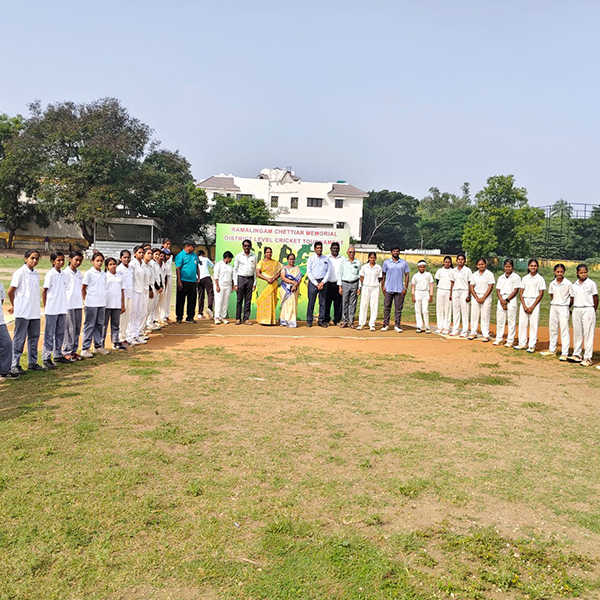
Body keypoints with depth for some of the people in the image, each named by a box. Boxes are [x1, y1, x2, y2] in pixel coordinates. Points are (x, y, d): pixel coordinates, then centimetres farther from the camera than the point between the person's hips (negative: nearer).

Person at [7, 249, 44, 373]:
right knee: (19, 339, -1)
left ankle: (32, 363, 21)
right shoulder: (20, 273, -9)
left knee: (34, 338, 12)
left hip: (35, 312, 7)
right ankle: (15, 365, 6)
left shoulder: (36, 274, 11)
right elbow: (10, 291, -8)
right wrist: (14, 305, 5)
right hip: (22, 312, -7)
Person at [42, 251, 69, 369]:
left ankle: (58, 355, 23)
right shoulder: (50, 274, -9)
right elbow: (44, 292, -8)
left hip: (62, 309, 7)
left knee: (60, 333, 12)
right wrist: (45, 308, -7)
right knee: (49, 334, -2)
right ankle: (46, 358, 3)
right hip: (52, 310, -7)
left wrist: (64, 306, 12)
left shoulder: (63, 274, 11)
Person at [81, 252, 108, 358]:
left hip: (102, 303, 6)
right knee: (89, 326, -2)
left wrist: (103, 299, 11)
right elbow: (83, 288, -3)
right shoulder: (89, 273, -5)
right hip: (91, 304, -6)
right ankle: (85, 348, 4)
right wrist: (86, 300, -4)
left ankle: (98, 346, 22)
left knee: (100, 325, 11)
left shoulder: (103, 274, 12)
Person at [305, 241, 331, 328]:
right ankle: (309, 321, 5)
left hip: (323, 282, 2)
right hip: (313, 282, -2)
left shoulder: (326, 259, 9)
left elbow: (328, 272, 6)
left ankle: (321, 321, 9)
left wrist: (322, 283, -6)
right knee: (311, 302, -2)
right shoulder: (311, 258, 4)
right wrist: (316, 284, -8)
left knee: (323, 302, 3)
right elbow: (309, 272, -1)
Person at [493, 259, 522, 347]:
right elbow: (498, 290, 8)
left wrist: (507, 300, -12)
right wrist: (502, 300, -8)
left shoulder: (516, 277, 2)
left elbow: (515, 290, -5)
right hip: (501, 300, 4)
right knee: (499, 320, 6)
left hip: (511, 300, -4)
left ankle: (510, 340, 3)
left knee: (511, 321, -2)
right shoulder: (500, 278, 15)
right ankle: (498, 339, 14)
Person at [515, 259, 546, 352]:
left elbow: (541, 294, -4)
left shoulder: (540, 279, -1)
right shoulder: (525, 278, 9)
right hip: (524, 302, 4)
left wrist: (532, 307, -10)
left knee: (534, 324, -3)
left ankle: (532, 346, 1)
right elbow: (521, 292, 7)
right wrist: (524, 305, -6)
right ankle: (522, 343, 14)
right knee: (522, 323, 4)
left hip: (534, 302, -3)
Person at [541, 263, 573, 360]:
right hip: (553, 307, 5)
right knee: (553, 329, 13)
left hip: (563, 308, -5)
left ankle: (565, 353, -5)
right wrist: (554, 303, 11)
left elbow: (572, 297, -3)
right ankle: (552, 350, 24)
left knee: (564, 330, -6)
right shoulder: (552, 284, 6)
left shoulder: (568, 284, -8)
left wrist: (567, 306, -1)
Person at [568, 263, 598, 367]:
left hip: (588, 310, -5)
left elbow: (596, 299, 1)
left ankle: (588, 358, -2)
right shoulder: (574, 285, 11)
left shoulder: (591, 284, -2)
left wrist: (593, 311, 1)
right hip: (576, 310, 5)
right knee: (577, 333, 9)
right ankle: (577, 355, 19)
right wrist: (570, 309, 7)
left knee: (588, 334, -4)